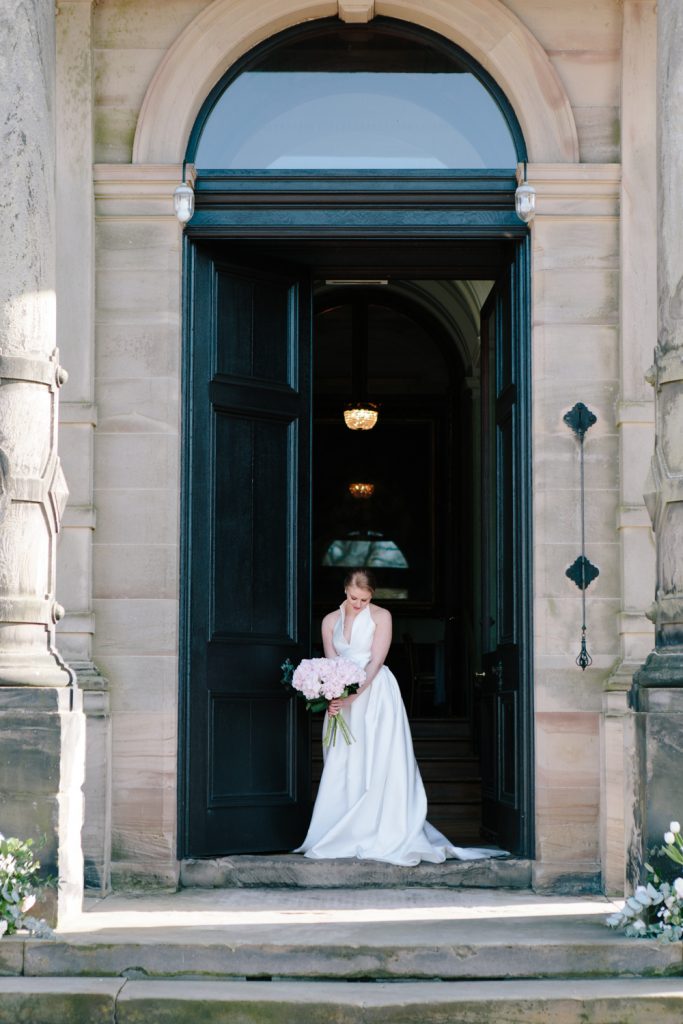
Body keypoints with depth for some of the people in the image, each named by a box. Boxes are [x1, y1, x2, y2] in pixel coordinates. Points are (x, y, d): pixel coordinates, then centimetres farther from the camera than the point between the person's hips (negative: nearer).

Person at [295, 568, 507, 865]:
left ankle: (385, 838, -7)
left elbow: (375, 662, -9)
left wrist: (350, 697, -19)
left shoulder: (381, 616, -2)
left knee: (378, 763, -8)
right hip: (341, 699, 4)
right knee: (343, 768, 0)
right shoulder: (331, 621, 9)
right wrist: (332, 699, -13)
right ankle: (345, 838, 3)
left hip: (375, 694, -4)